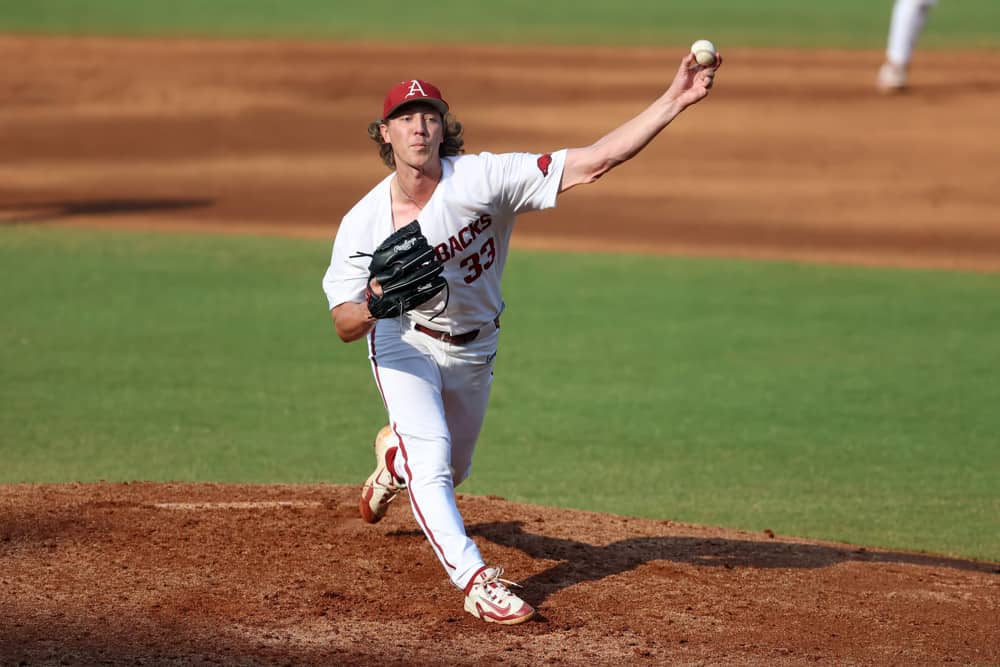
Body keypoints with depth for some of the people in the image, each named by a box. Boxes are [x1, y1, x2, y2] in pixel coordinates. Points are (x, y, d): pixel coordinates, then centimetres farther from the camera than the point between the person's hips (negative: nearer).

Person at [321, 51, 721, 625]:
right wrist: (374, 305, -48)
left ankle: (395, 455, 55)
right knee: (431, 461, -24)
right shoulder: (364, 223, -23)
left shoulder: (482, 178, -27)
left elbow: (591, 163, -34)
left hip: (474, 350, 2)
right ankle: (477, 582, -24)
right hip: (405, 344, -2)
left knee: (451, 471, 20)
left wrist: (674, 101, -44)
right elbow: (345, 327, -22)